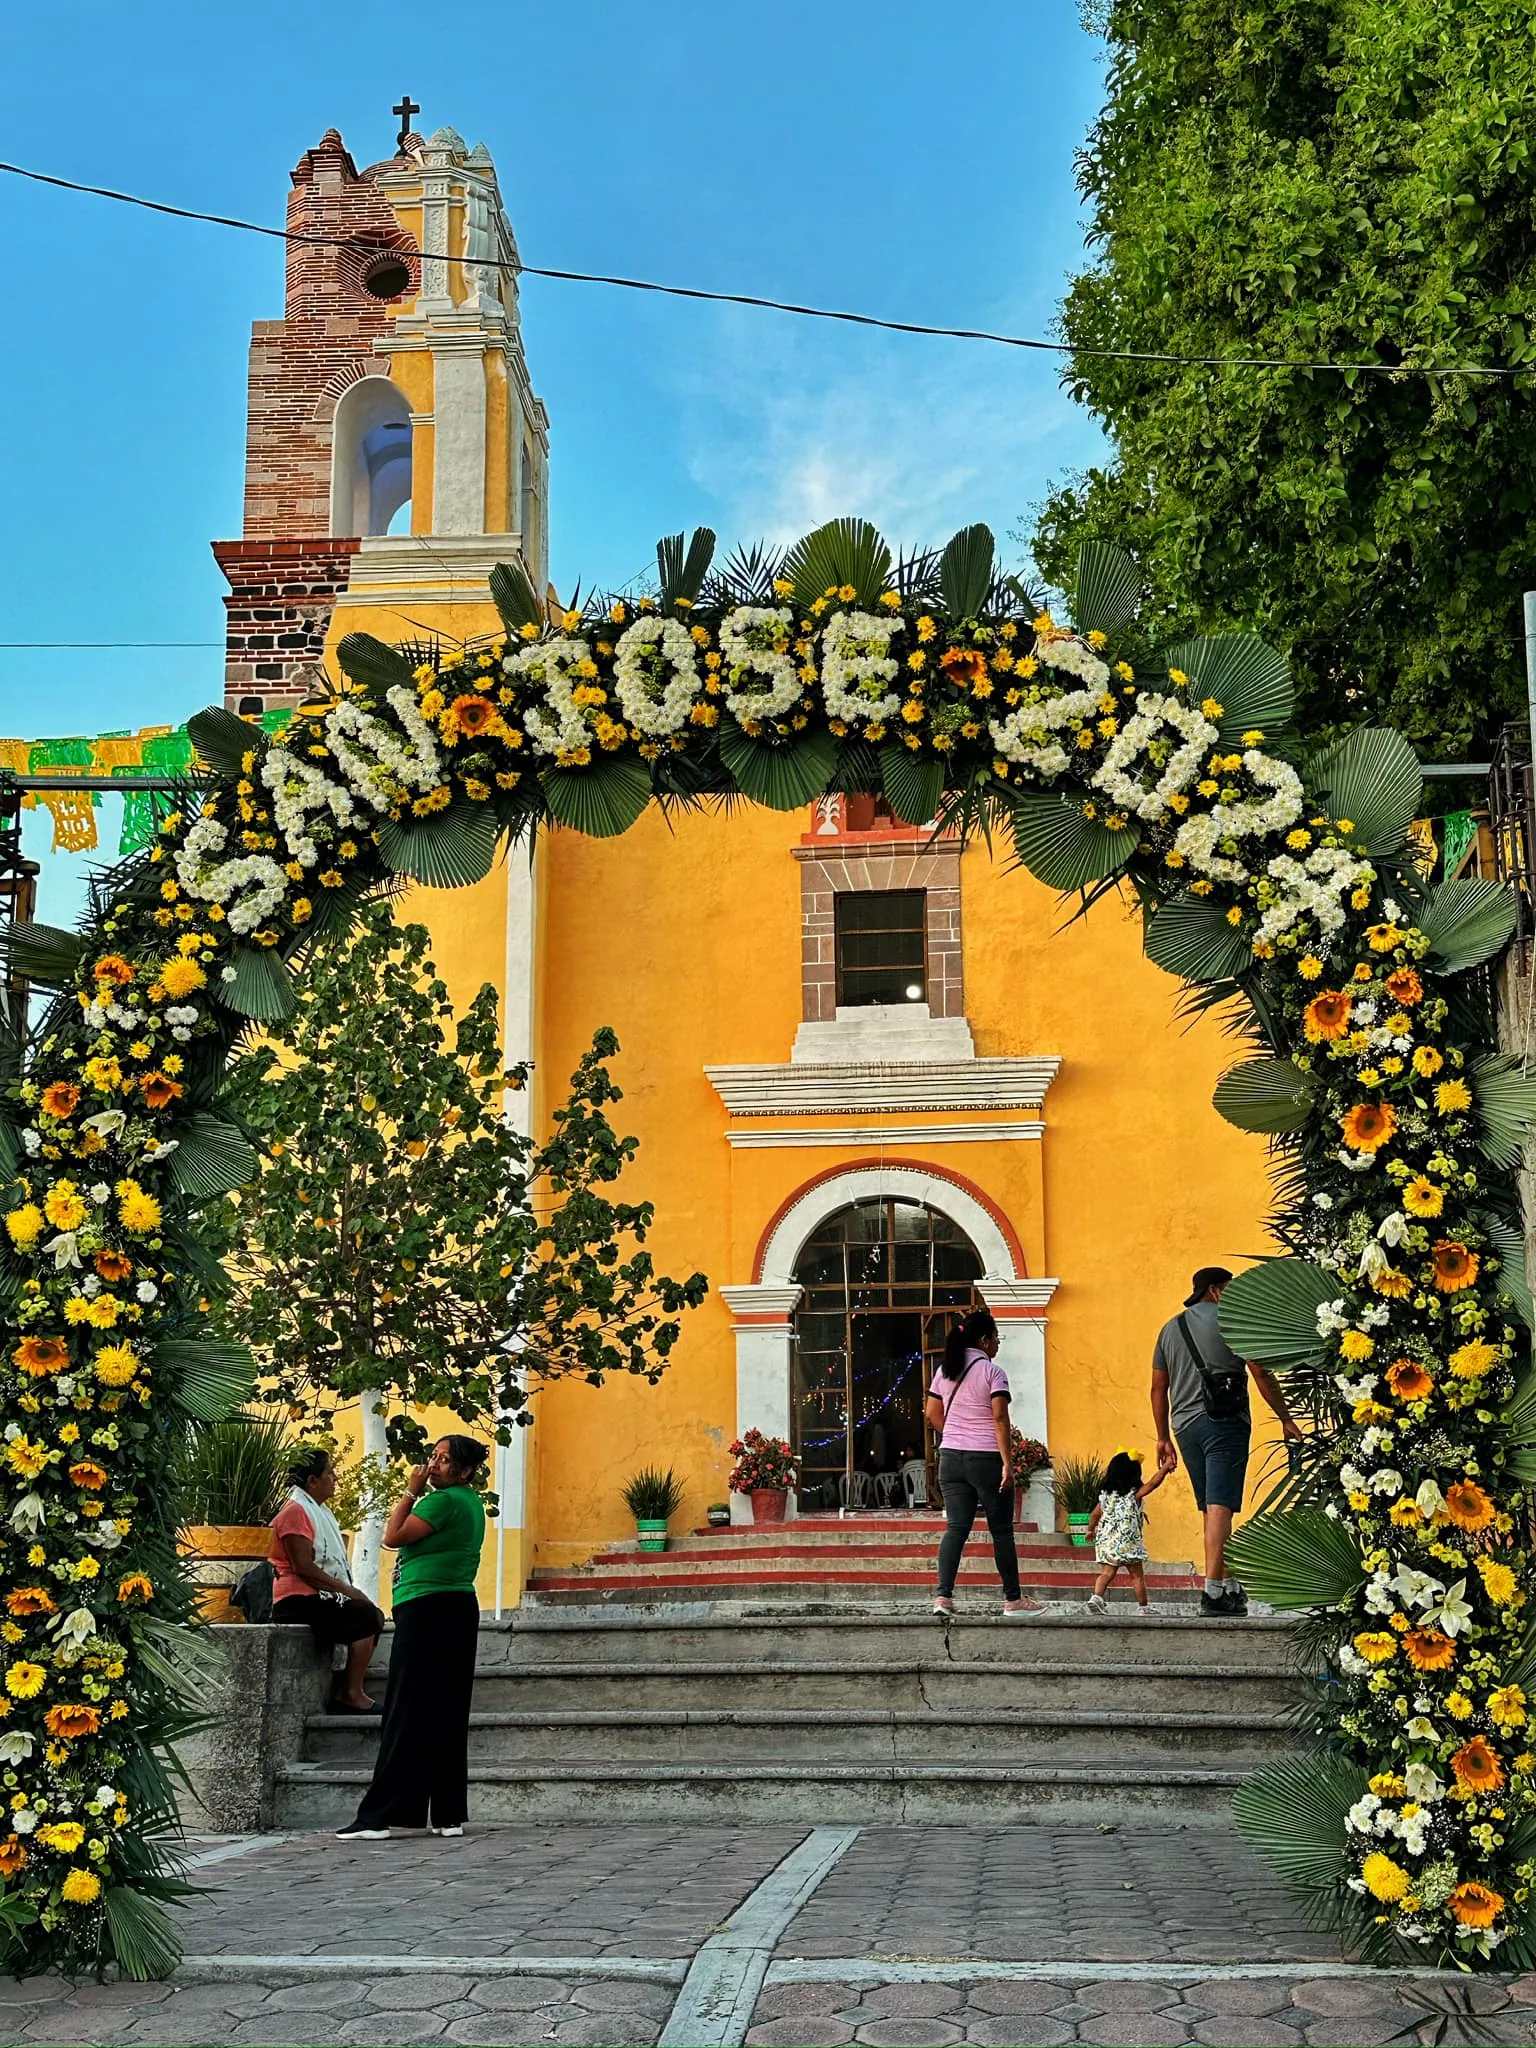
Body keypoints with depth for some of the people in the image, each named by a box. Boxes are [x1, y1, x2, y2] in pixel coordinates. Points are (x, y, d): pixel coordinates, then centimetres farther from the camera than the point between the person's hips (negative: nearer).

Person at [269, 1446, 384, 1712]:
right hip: (299, 1599, -10)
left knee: (373, 1617, 3)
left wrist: (349, 1589, 6)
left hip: (318, 1596, 10)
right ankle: (351, 1694, -20)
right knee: (366, 1615, -21)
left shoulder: (317, 1510, 21)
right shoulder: (295, 1511, -11)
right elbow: (303, 1566, -20)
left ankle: (344, 1691, -1)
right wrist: (346, 1589, -18)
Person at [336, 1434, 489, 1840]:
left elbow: (393, 1537, -12)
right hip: (461, 1608, 10)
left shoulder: (443, 1501, -13)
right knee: (448, 1715, 9)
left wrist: (412, 1491, -6)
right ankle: (449, 1815, 9)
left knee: (407, 1713, -8)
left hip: (427, 1608, -10)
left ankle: (378, 1817, -7)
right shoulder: (471, 1502, 17)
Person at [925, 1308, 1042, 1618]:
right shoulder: (992, 1372, -8)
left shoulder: (945, 1371, 10)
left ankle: (943, 1596, -7)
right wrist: (1007, 1463, -14)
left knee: (956, 1528, 5)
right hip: (986, 1458, -5)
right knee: (1001, 1530, 5)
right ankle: (1012, 1599, 11)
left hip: (951, 1457, 5)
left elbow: (933, 1414, 12)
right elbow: (1000, 1419, -14)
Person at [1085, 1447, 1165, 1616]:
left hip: (1106, 1541, 4)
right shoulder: (1135, 1494, -5)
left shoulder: (1106, 1495, 9)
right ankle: (1143, 1608, 9)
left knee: (1106, 1573, 0)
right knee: (1137, 1576, 6)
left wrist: (1091, 1530, 30)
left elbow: (1094, 1515, 15)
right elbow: (1152, 1483, -14)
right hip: (1129, 1543, -4)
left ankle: (1096, 1596, -22)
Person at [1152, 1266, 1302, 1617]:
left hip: (1185, 1425, 6)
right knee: (1220, 1506, -12)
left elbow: (1158, 1388, 17)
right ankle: (1213, 1590, -20)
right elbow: (1261, 1374, -5)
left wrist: (1163, 1437, 21)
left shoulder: (1170, 1328, 17)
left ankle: (1227, 1585, 17)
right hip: (1225, 1422, -6)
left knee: (1209, 1508, 13)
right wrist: (1286, 1419, 2)